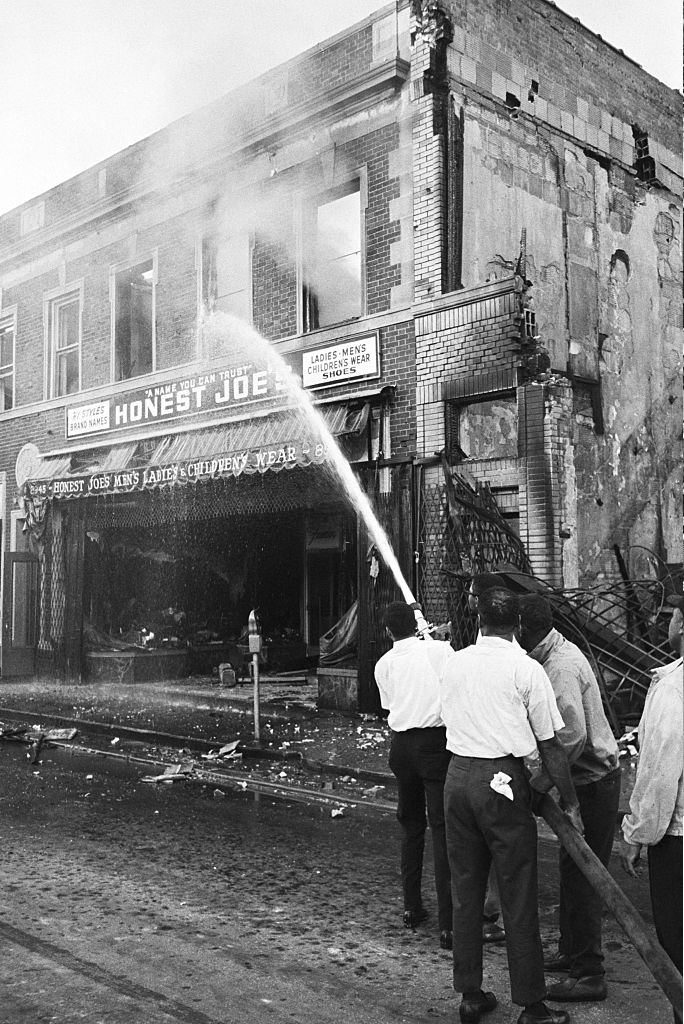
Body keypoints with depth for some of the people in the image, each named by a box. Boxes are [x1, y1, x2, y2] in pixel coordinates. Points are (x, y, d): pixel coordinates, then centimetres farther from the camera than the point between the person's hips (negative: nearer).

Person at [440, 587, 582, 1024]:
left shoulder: (451, 664, 5)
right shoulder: (526, 669, -8)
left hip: (458, 776, 5)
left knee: (466, 889, 14)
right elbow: (550, 745, -5)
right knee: (518, 897, 5)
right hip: (503, 780, -4)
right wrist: (570, 802, 4)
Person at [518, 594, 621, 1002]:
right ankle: (572, 952, 34)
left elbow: (572, 735, -31)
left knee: (583, 875, -2)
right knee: (572, 868, 19)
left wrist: (544, 780, -23)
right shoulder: (557, 653, 7)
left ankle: (590, 975, 9)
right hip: (583, 779, 10)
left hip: (593, 780, -10)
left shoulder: (561, 666, -24)